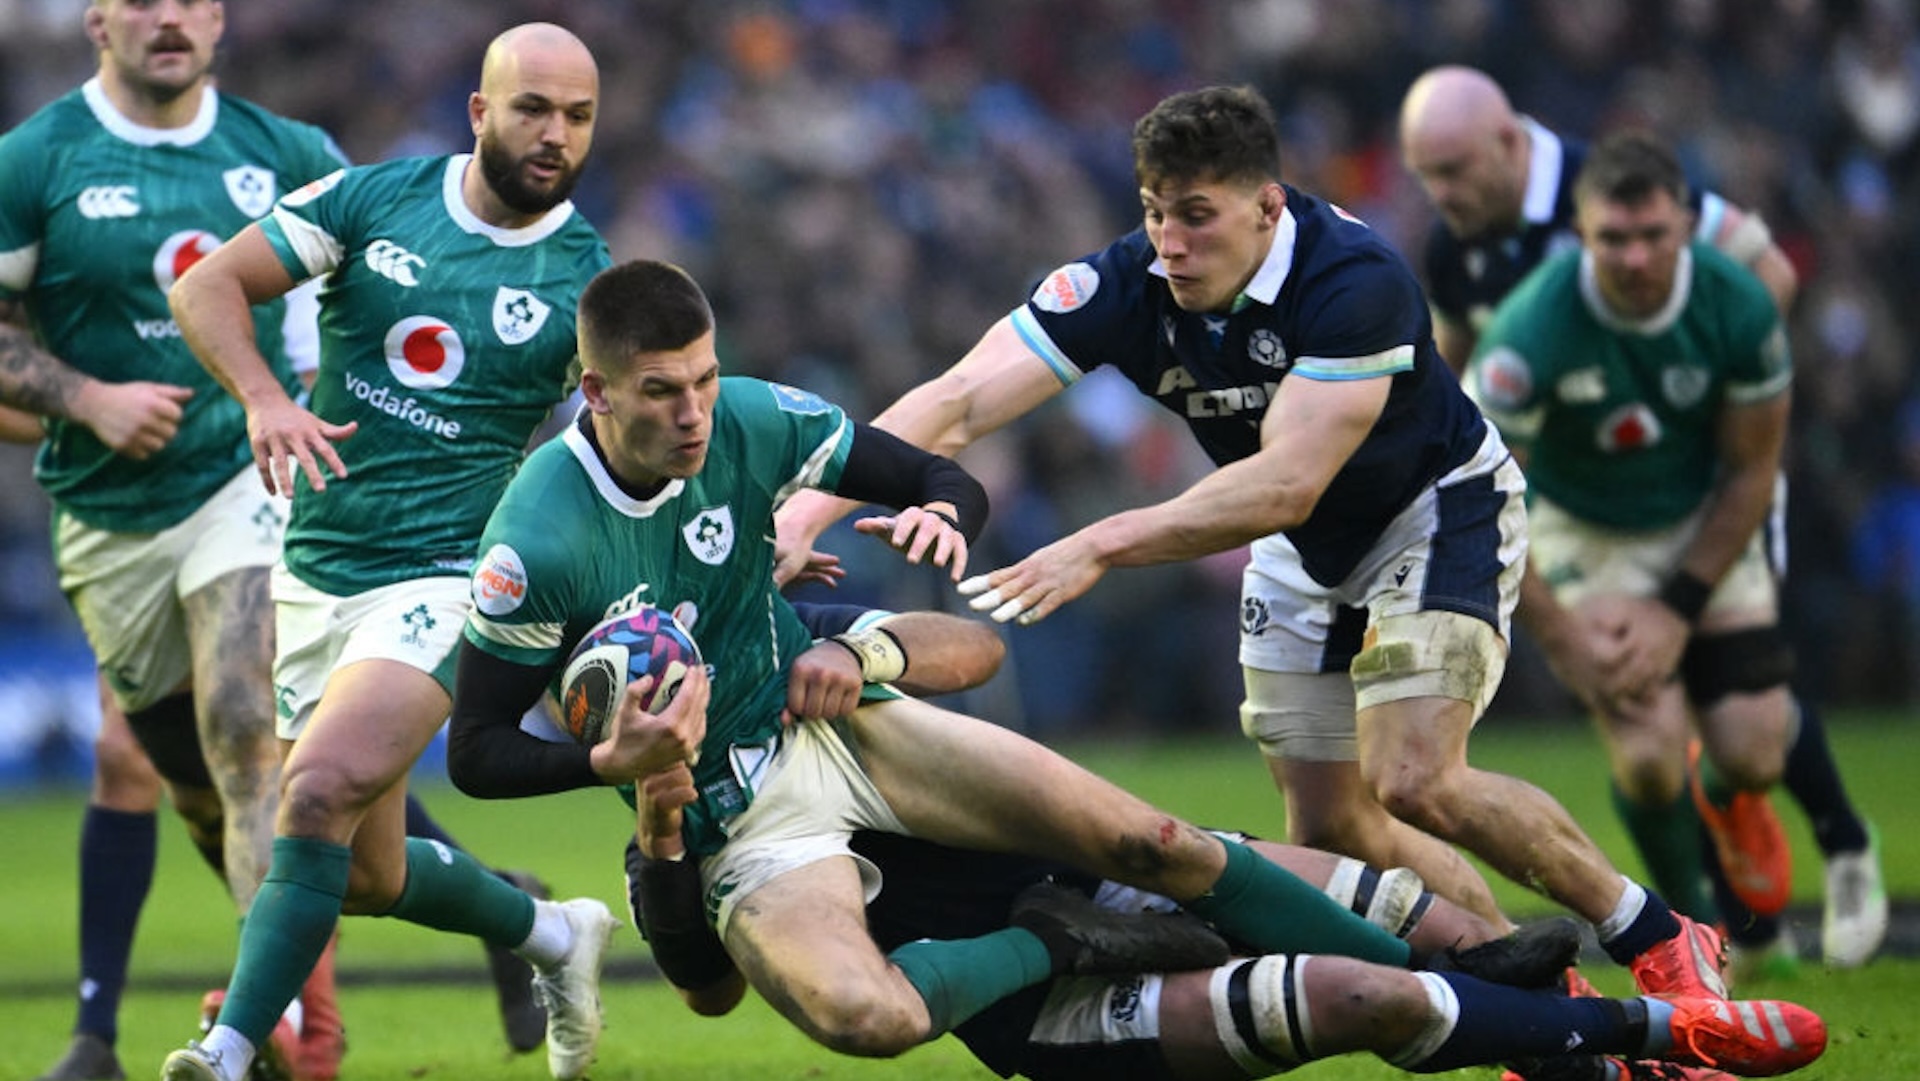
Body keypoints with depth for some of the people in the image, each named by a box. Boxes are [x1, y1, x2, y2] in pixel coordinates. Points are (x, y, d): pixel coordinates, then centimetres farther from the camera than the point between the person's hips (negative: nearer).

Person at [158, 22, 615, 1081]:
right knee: (367, 875, 10)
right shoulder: (372, 199, 1)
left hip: (444, 583, -4)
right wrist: (263, 397, -19)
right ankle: (551, 933, 38)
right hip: (316, 578, 4)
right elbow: (206, 285, -1)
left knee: (321, 791, -27)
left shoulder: (588, 282, -2)